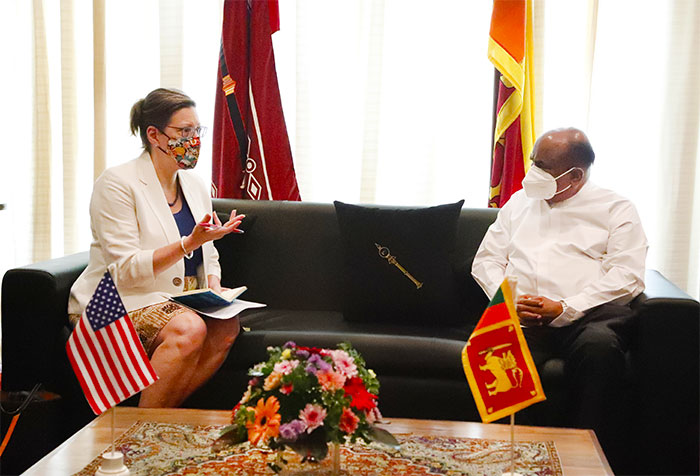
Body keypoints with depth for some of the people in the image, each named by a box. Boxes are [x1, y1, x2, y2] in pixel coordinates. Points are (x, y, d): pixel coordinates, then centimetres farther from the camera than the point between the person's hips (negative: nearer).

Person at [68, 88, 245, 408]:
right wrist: (190, 242, -25)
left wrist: (214, 286, -4)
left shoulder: (195, 187, 11)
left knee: (227, 325, -23)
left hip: (178, 301, 7)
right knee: (189, 329, -33)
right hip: (117, 304, -6)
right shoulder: (117, 183, -11)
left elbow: (209, 257, 19)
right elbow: (125, 270, -18)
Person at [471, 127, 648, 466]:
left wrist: (565, 309, -12)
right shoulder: (519, 203, 27)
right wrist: (509, 299, 1)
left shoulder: (616, 209, 13)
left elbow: (627, 277, 0)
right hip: (520, 318, 2)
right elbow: (486, 260, 22)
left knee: (600, 345, -38)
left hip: (587, 315, -2)